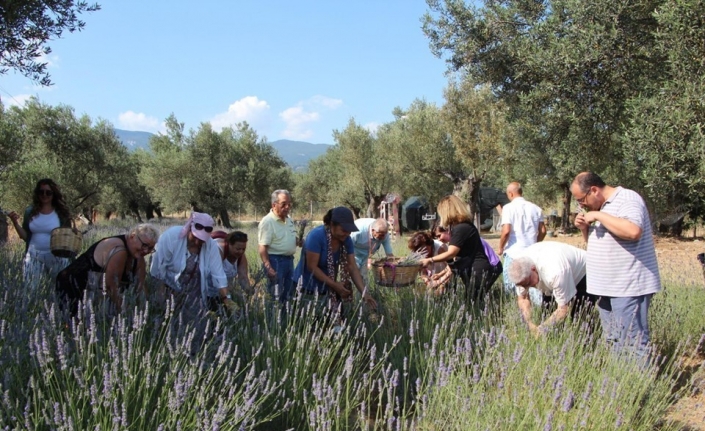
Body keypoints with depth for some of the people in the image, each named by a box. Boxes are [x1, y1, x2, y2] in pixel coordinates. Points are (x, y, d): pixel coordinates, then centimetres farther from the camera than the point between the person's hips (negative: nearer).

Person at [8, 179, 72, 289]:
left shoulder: (61, 212, -4)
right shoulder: (30, 211, 3)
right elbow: (25, 236, 6)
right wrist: (15, 222, -9)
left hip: (56, 256, -2)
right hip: (34, 256, 2)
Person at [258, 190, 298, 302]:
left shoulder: (289, 219, 11)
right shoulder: (267, 221, -14)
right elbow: (262, 248, -18)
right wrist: (268, 268, -26)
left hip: (289, 260, 8)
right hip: (275, 260, -8)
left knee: (288, 295, 14)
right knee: (276, 297, -7)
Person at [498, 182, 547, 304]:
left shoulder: (509, 207, -8)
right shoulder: (535, 208, 7)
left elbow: (506, 231, -16)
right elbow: (542, 231, 8)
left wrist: (501, 247, -1)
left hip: (513, 253, -4)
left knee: (510, 285, 7)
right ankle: (541, 299, -13)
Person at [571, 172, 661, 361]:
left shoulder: (627, 199, -11)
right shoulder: (601, 206, 17)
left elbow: (633, 231, -29)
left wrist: (598, 216, -21)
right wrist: (585, 228, 7)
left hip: (628, 288, -10)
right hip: (608, 287, 10)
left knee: (632, 345, -9)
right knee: (613, 343, 15)